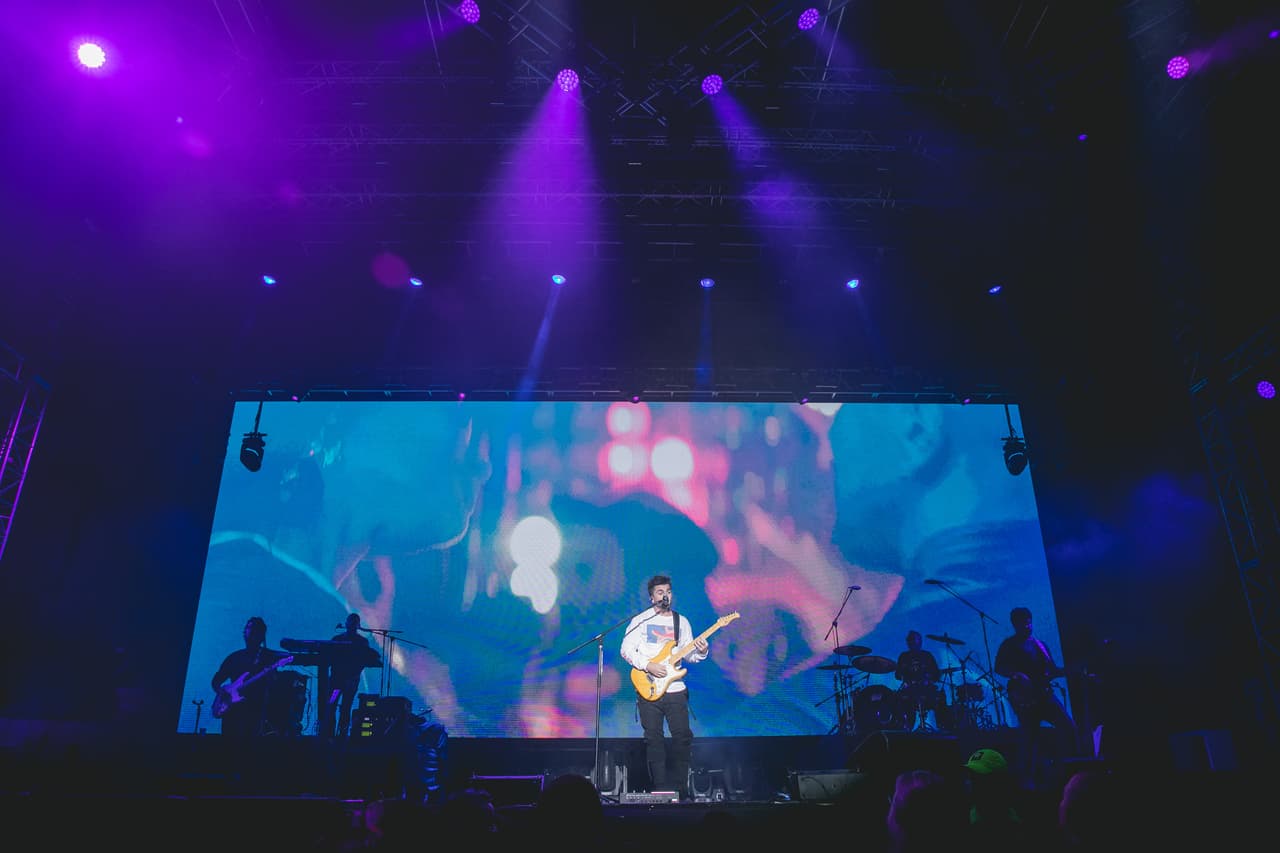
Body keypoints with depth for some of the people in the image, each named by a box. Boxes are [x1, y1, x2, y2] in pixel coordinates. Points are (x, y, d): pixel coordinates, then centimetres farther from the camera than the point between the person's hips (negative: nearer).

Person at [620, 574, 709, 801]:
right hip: (648, 689, -2)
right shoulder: (640, 620, 2)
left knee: (683, 737, -1)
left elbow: (688, 655, 10)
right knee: (654, 739, 2)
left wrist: (701, 652, -11)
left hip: (675, 689, 2)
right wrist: (648, 665, -15)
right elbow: (626, 650, -3)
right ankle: (660, 788, 11)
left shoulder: (681, 621, 11)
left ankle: (680, 787, 11)